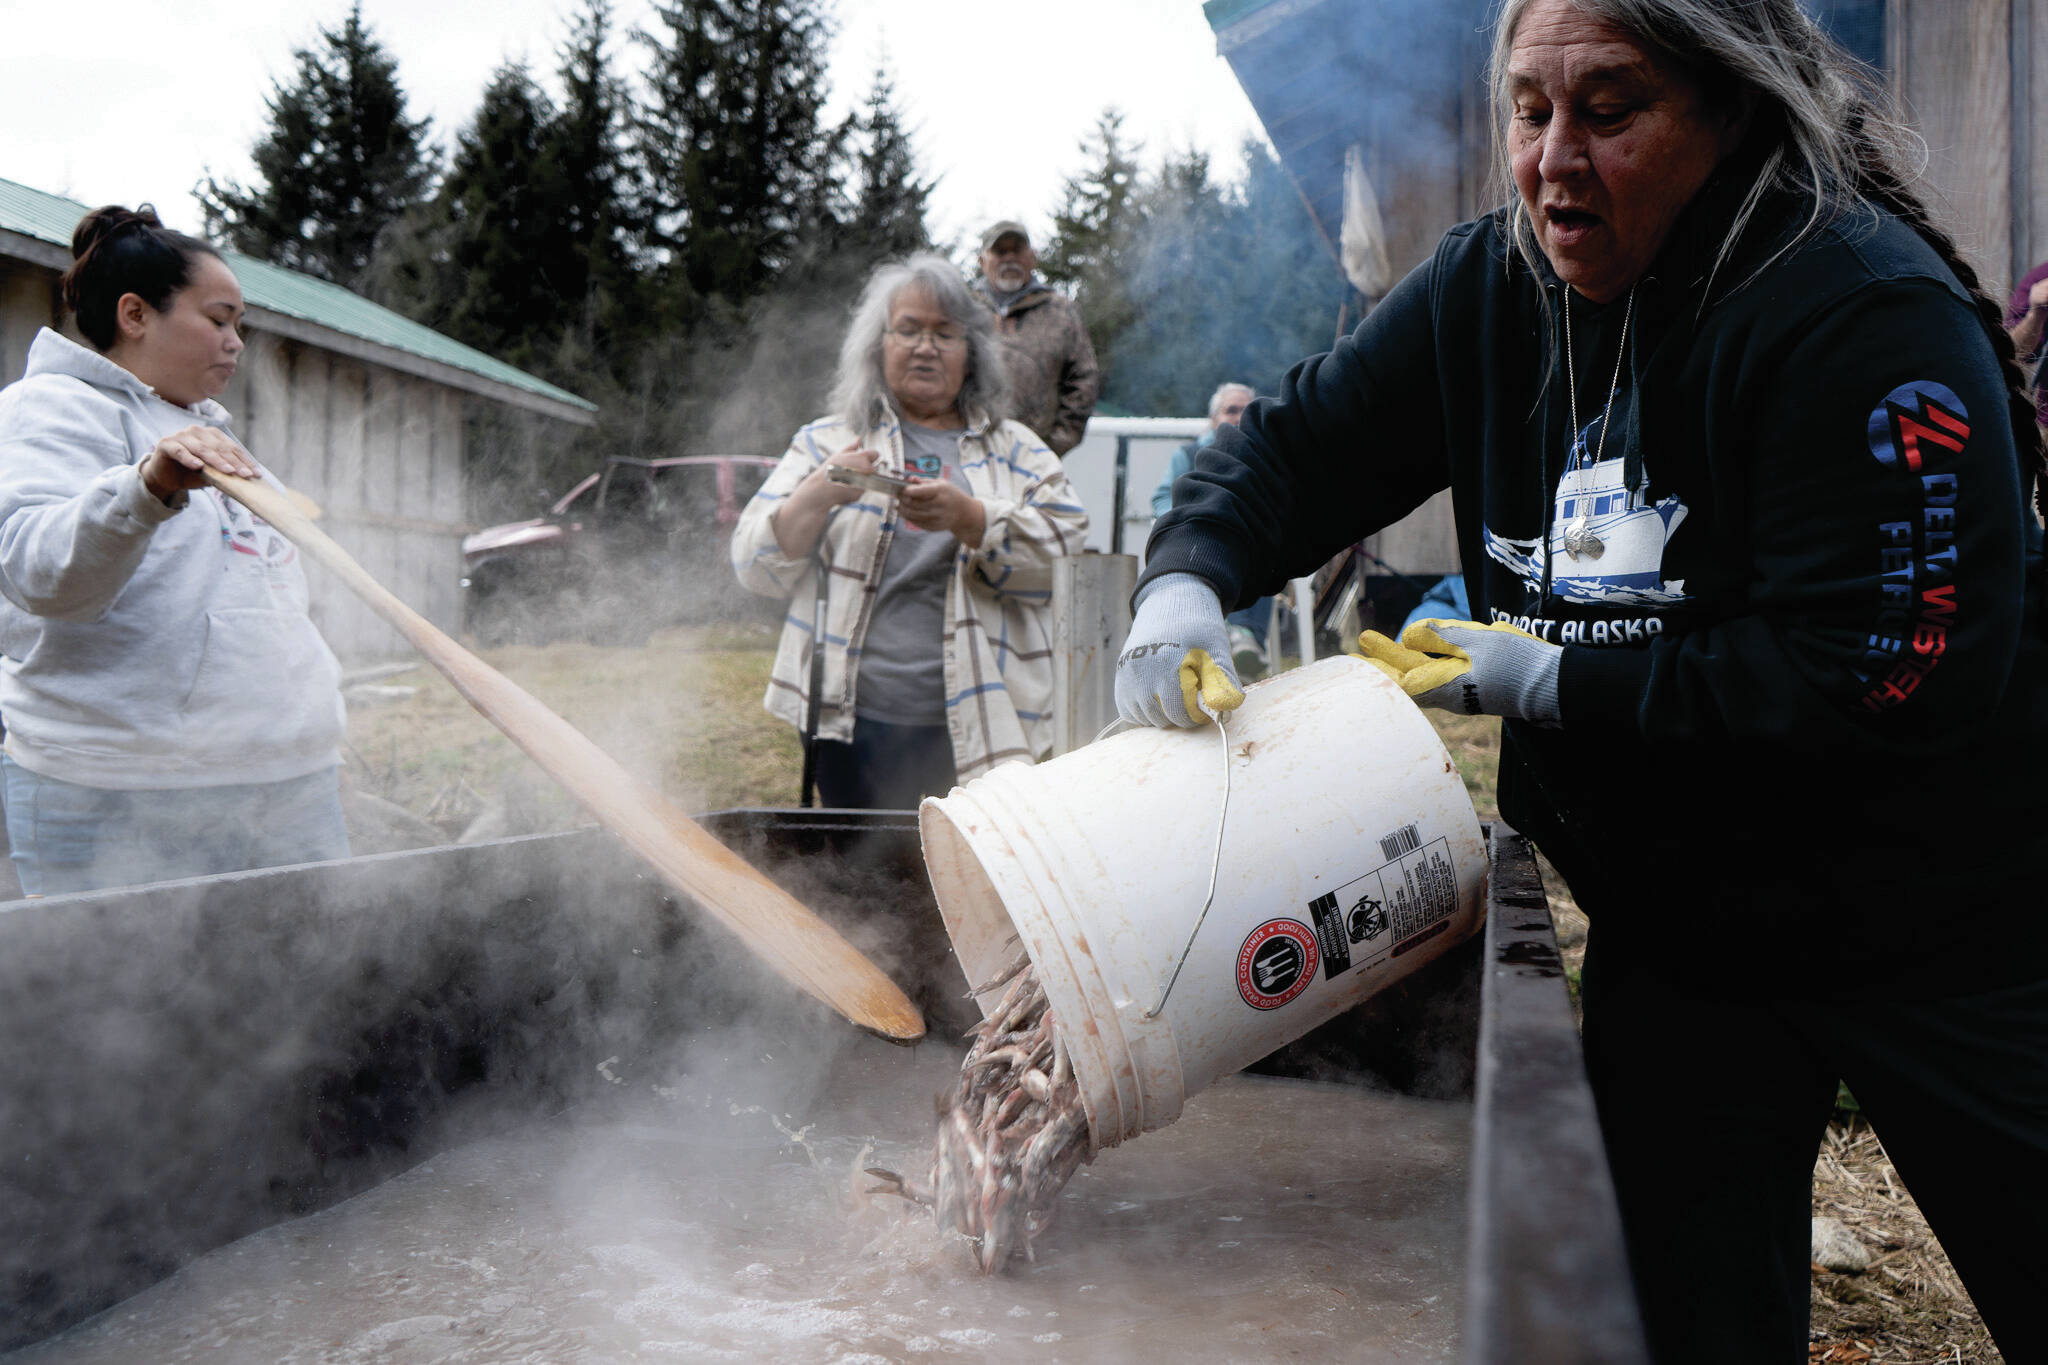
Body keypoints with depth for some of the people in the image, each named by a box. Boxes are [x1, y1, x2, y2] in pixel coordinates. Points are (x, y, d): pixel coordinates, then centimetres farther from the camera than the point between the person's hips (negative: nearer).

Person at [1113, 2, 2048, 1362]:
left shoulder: (1864, 308, -23)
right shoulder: (1495, 286, -3)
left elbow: (1896, 673, -28)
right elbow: (1303, 444, 2)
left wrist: (1560, 684, -22)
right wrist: (1188, 578, -19)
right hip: (1673, 928, 5)